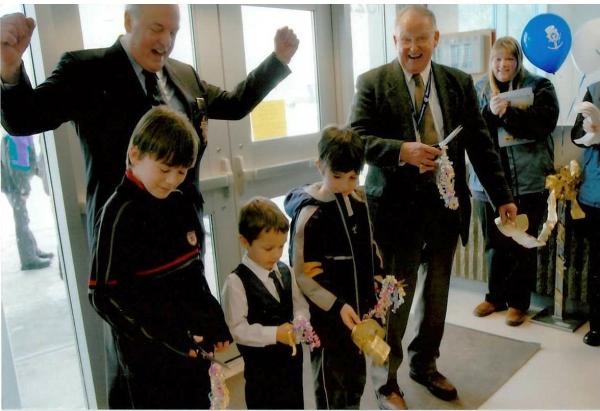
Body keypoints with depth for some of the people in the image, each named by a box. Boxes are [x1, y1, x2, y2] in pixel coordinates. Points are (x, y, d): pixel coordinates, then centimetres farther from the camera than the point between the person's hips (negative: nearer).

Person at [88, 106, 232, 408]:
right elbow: (104, 295, -18)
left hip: (192, 342, 6)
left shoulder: (180, 201, 2)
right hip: (149, 351, -6)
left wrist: (214, 319, 7)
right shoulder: (121, 213, -17)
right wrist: (166, 337, -22)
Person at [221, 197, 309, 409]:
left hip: (292, 358, 6)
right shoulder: (236, 282, -19)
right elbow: (238, 329, -20)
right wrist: (274, 334, -27)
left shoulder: (286, 272, -1)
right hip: (261, 366, -6)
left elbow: (300, 305, 5)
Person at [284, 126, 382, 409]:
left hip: (361, 307, 7)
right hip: (329, 315, -6)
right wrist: (337, 306, -24)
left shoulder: (358, 199, -1)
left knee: (357, 375, 23)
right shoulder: (310, 215, -21)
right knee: (332, 381, 12)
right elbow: (301, 275, -19)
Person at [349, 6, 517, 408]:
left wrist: (502, 195, 5)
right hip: (398, 206, -4)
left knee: (437, 292, 15)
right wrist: (402, 151, -25)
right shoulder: (373, 82, -2)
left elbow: (480, 143, 8)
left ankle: (425, 365, 36)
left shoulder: (460, 83, 8)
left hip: (447, 204, 4)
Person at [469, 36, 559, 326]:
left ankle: (519, 302, 20)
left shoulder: (538, 86, 2)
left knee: (523, 244, 6)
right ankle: (495, 296, 27)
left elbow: (545, 123, -11)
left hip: (528, 180, -2)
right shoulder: (479, 89, 10)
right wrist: (491, 113, -15)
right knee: (494, 242, 11)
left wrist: (508, 112, -20)